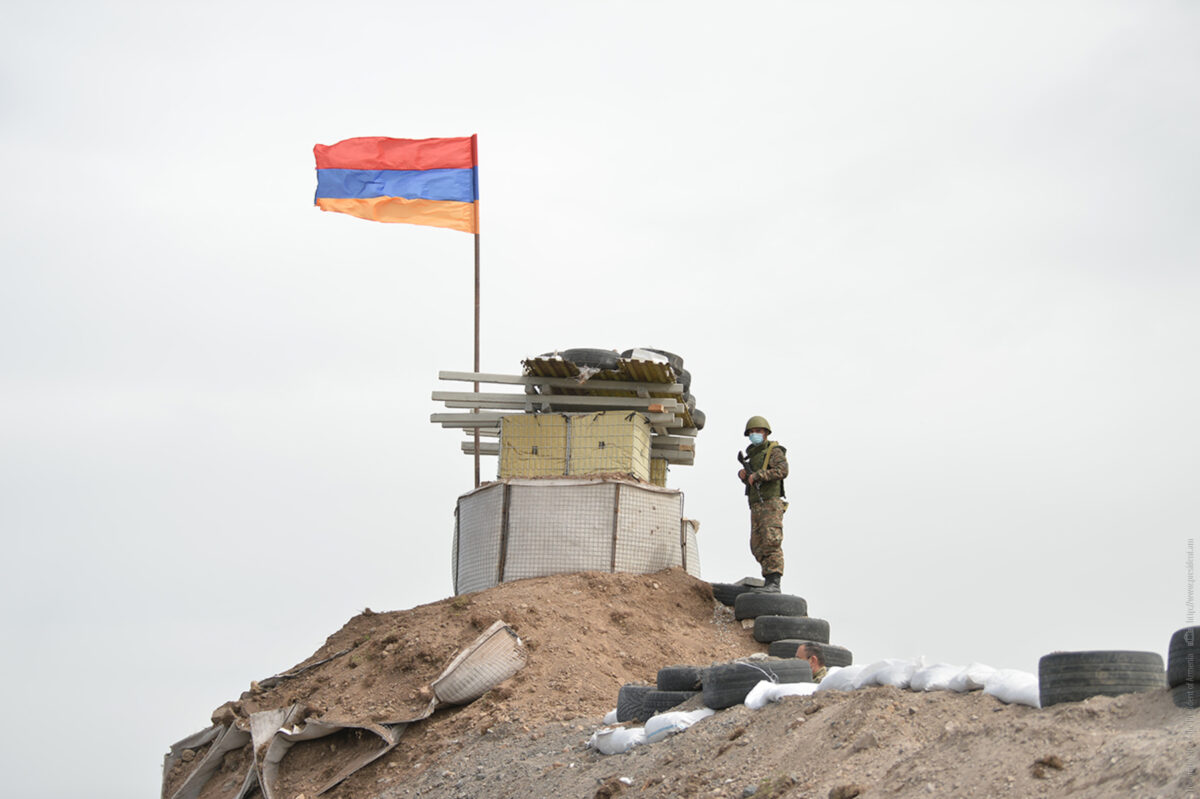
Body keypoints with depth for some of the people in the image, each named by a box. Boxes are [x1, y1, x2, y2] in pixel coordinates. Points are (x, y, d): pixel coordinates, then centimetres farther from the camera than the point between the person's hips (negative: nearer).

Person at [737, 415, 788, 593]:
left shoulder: (774, 450, -1)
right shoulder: (752, 454, 22)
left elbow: (782, 470, -19)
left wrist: (757, 475, -18)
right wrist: (743, 475, 9)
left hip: (771, 504, -9)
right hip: (756, 507, 9)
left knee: (771, 542, -19)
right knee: (758, 547, 4)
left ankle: (773, 584, -27)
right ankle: (770, 581, 8)